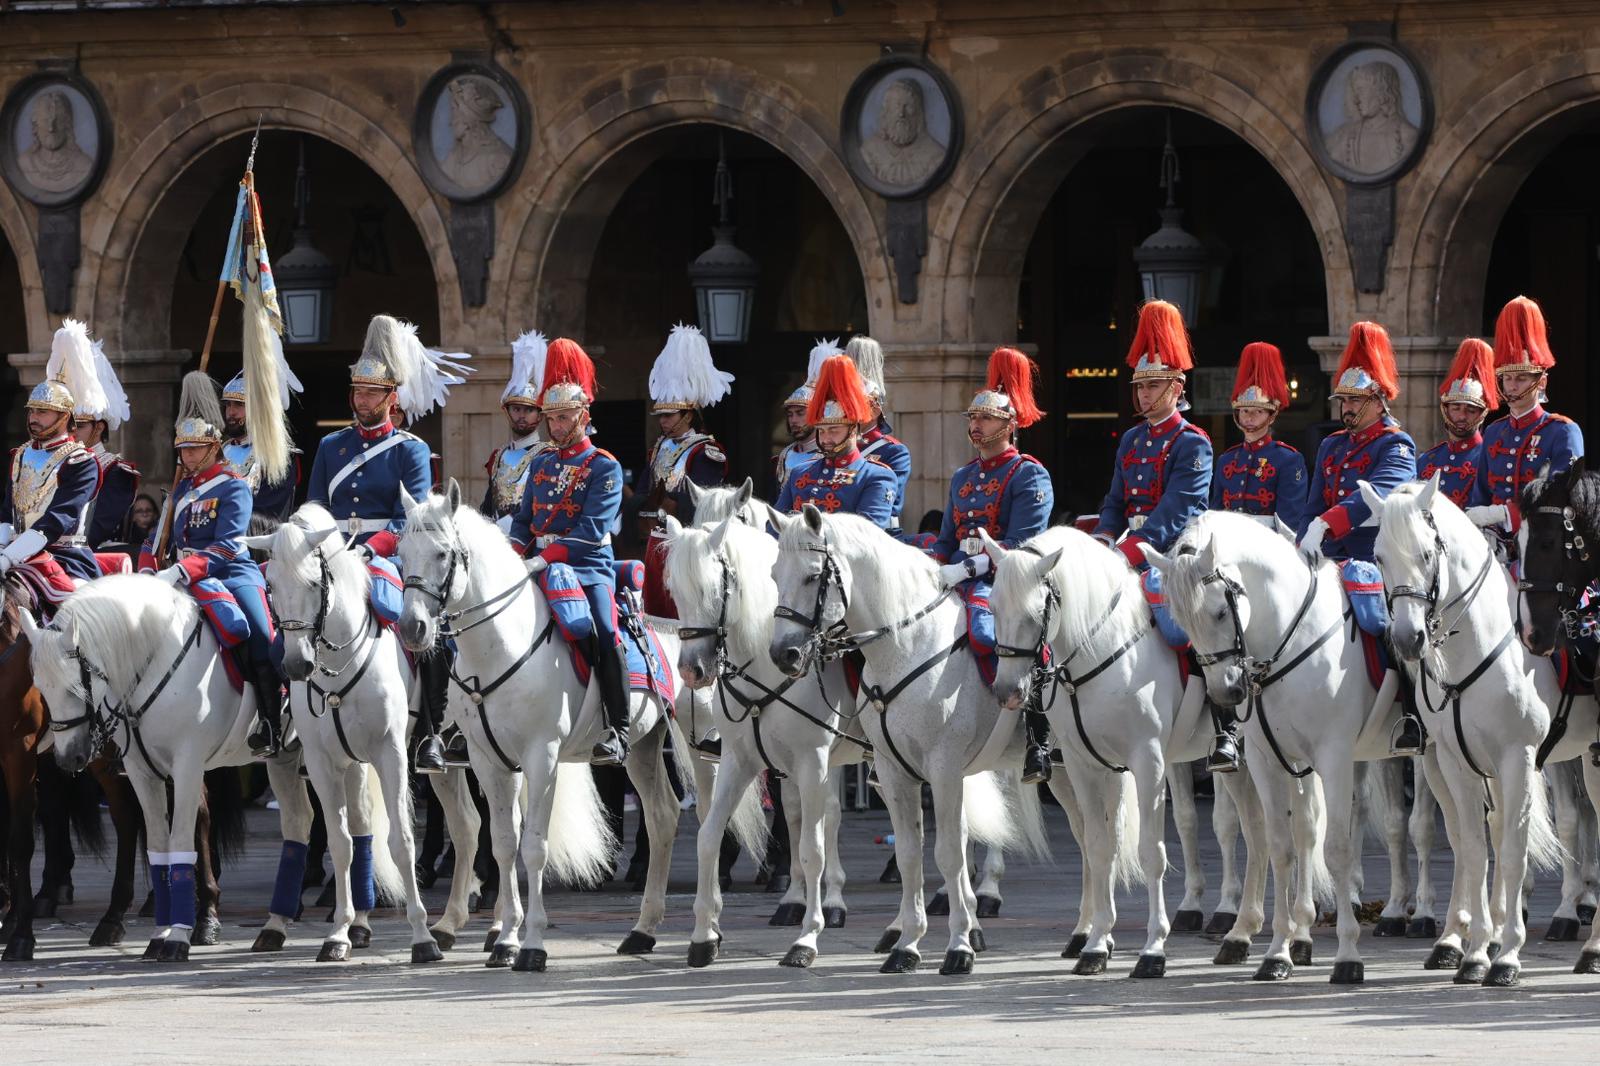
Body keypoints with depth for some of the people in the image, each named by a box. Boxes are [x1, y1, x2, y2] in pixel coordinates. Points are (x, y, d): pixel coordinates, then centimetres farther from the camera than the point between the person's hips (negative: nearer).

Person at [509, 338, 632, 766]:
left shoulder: (604, 468, -2)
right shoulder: (541, 464, 17)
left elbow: (593, 528, -13)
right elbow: (523, 520, 18)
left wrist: (547, 557, -23)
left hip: (588, 566, -6)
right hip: (538, 567, 6)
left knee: (604, 634, -28)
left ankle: (619, 731, -25)